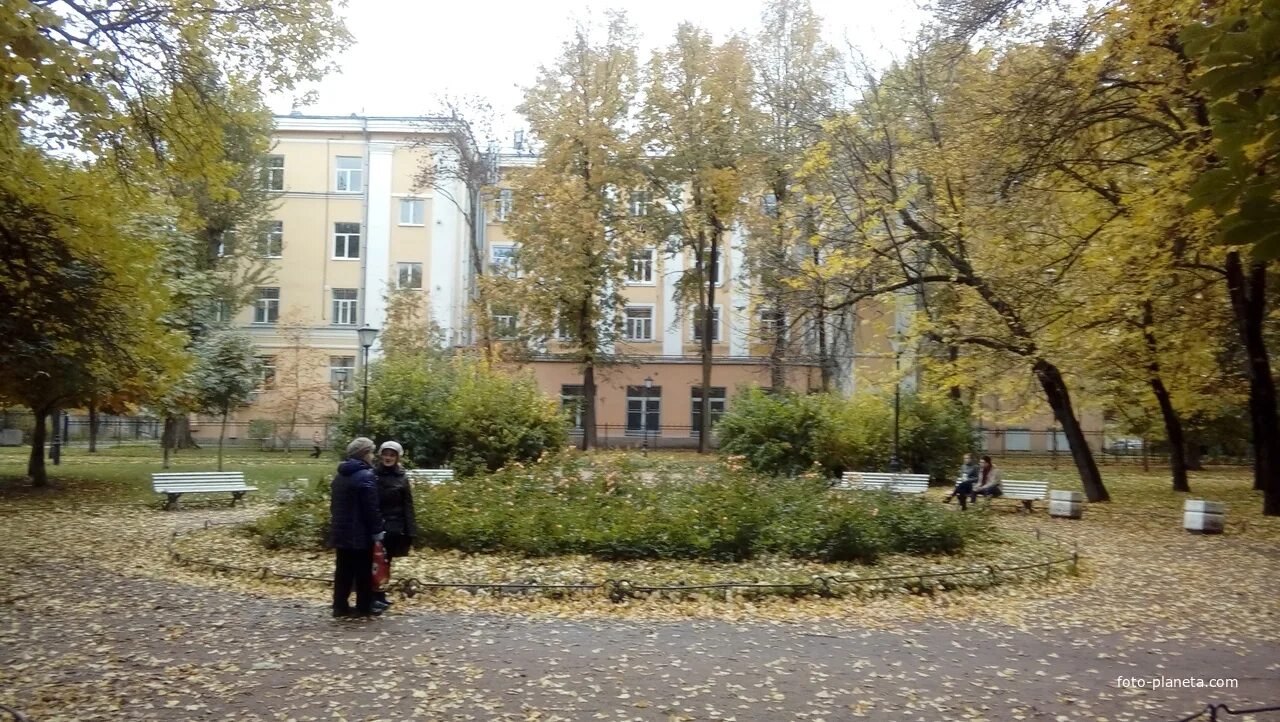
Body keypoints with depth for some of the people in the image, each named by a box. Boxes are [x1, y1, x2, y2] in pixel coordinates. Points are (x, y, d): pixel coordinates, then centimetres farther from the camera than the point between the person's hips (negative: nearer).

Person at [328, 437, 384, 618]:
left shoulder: (340, 476, 13)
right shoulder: (365, 476, -17)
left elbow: (335, 504, 19)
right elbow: (371, 509, -19)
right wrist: (377, 531, -13)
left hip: (341, 531, 8)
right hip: (361, 533, -8)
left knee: (343, 570, 11)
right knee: (363, 571, 2)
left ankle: (340, 606, 14)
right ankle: (364, 607, 8)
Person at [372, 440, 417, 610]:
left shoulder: (402, 478, 4)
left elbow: (407, 506, 3)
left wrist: (410, 531, -2)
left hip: (394, 527, 2)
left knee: (386, 561, 10)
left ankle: (379, 594, 20)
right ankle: (376, 595, 6)